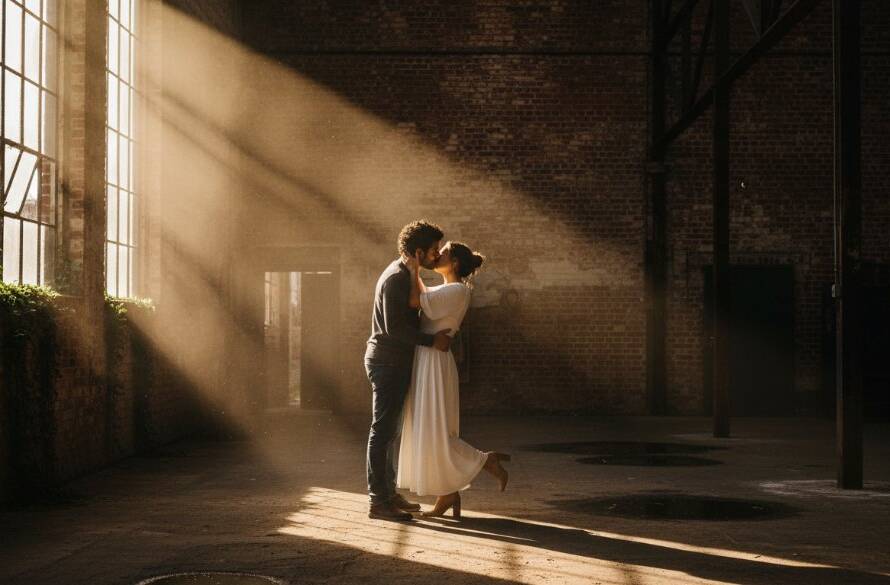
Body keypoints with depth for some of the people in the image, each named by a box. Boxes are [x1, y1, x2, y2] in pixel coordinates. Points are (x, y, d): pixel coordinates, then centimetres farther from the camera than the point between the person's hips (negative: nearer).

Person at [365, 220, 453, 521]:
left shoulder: (406, 275, 13)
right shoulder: (395, 278, -18)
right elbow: (393, 327, -24)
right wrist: (431, 340, -20)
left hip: (395, 361, 10)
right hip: (387, 362, -10)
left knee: (390, 430, 15)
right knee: (383, 431, -7)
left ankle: (388, 493, 23)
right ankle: (378, 501, -3)